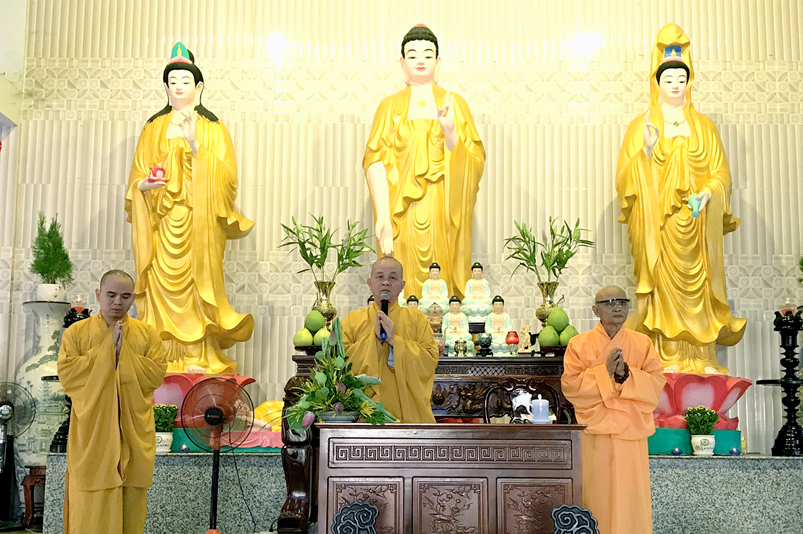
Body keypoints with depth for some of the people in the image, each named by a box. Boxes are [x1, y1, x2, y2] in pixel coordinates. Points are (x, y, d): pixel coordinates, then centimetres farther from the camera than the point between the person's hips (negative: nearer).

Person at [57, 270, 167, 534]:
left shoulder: (148, 334, 7)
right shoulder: (76, 332, 5)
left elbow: (156, 375, -4)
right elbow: (66, 374, -8)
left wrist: (123, 351, -10)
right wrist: (106, 348, -10)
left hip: (134, 435, 1)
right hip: (92, 434, -1)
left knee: (130, 505, 4)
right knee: (91, 507, -2)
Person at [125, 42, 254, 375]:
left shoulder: (213, 129, 9)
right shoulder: (153, 129, 16)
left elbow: (223, 176, -3)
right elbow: (136, 176, 15)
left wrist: (195, 145, -14)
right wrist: (145, 184, -8)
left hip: (198, 222, -2)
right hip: (161, 223, 2)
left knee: (197, 282, -9)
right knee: (163, 284, -5)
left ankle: (199, 357, -5)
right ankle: (166, 357, -1)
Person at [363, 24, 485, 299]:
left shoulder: (454, 103, 8)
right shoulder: (390, 106, 7)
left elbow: (474, 159, 1)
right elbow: (375, 160, -3)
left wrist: (450, 132, -19)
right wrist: (383, 216, -15)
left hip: (445, 214, 1)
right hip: (402, 213, 0)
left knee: (444, 286, -1)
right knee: (404, 287, -2)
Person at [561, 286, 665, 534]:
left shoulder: (642, 343, 8)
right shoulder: (579, 344, 3)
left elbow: (656, 383, 0)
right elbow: (569, 385, -5)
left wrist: (626, 373, -16)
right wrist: (605, 372, -15)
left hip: (631, 430, 1)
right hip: (594, 432, -1)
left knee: (631, 494, 1)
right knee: (596, 494, 1)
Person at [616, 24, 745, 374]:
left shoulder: (703, 125, 12)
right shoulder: (642, 125, 6)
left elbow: (720, 173, 9)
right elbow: (626, 176, -1)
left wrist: (707, 193, -11)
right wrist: (646, 151, -17)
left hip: (695, 222, 2)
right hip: (656, 221, -2)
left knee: (696, 284, 0)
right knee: (662, 283, -5)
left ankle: (701, 357, 7)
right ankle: (667, 357, 1)